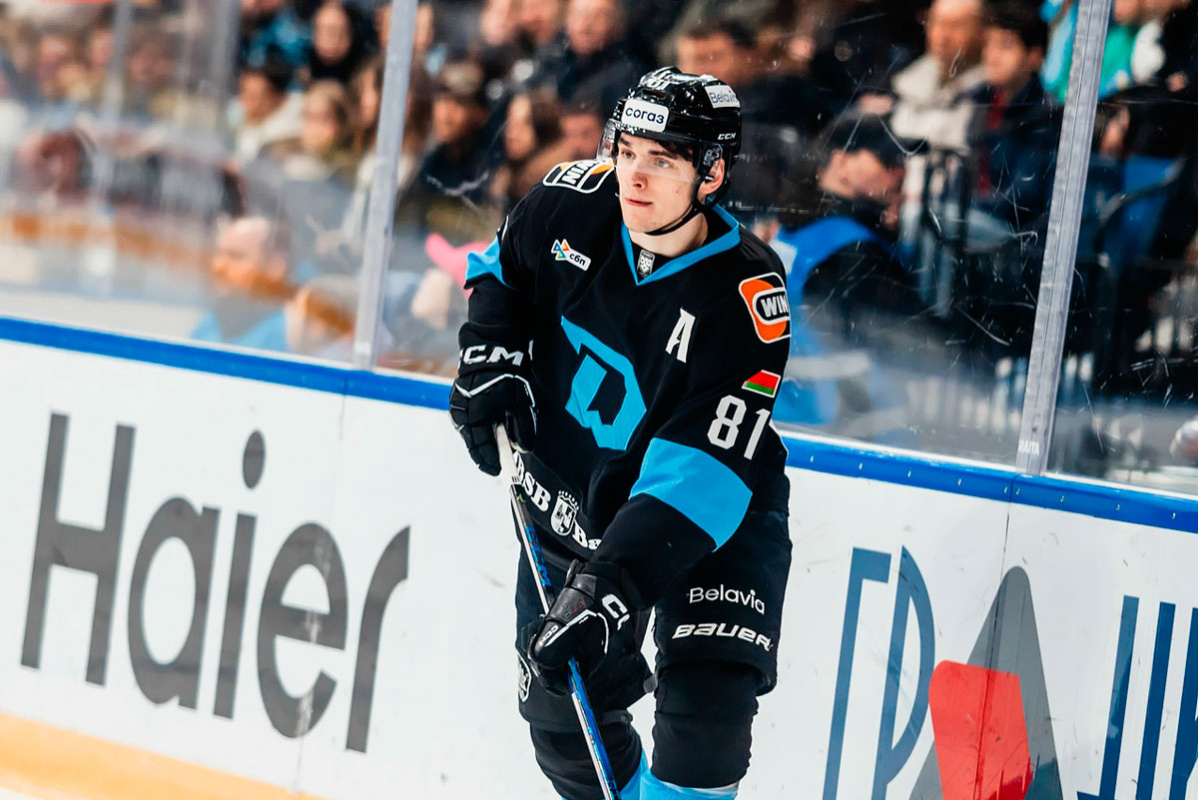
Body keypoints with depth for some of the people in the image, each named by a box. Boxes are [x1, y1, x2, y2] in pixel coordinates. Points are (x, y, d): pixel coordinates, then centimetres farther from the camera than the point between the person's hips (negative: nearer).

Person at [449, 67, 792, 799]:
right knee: (562, 713, 9)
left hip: (715, 516, -5)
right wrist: (490, 356, -5)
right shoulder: (576, 202, -15)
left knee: (707, 706, -23)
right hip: (573, 498, 5)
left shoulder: (747, 301, -29)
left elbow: (700, 473, -35)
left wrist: (609, 588, -42)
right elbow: (505, 265, 11)